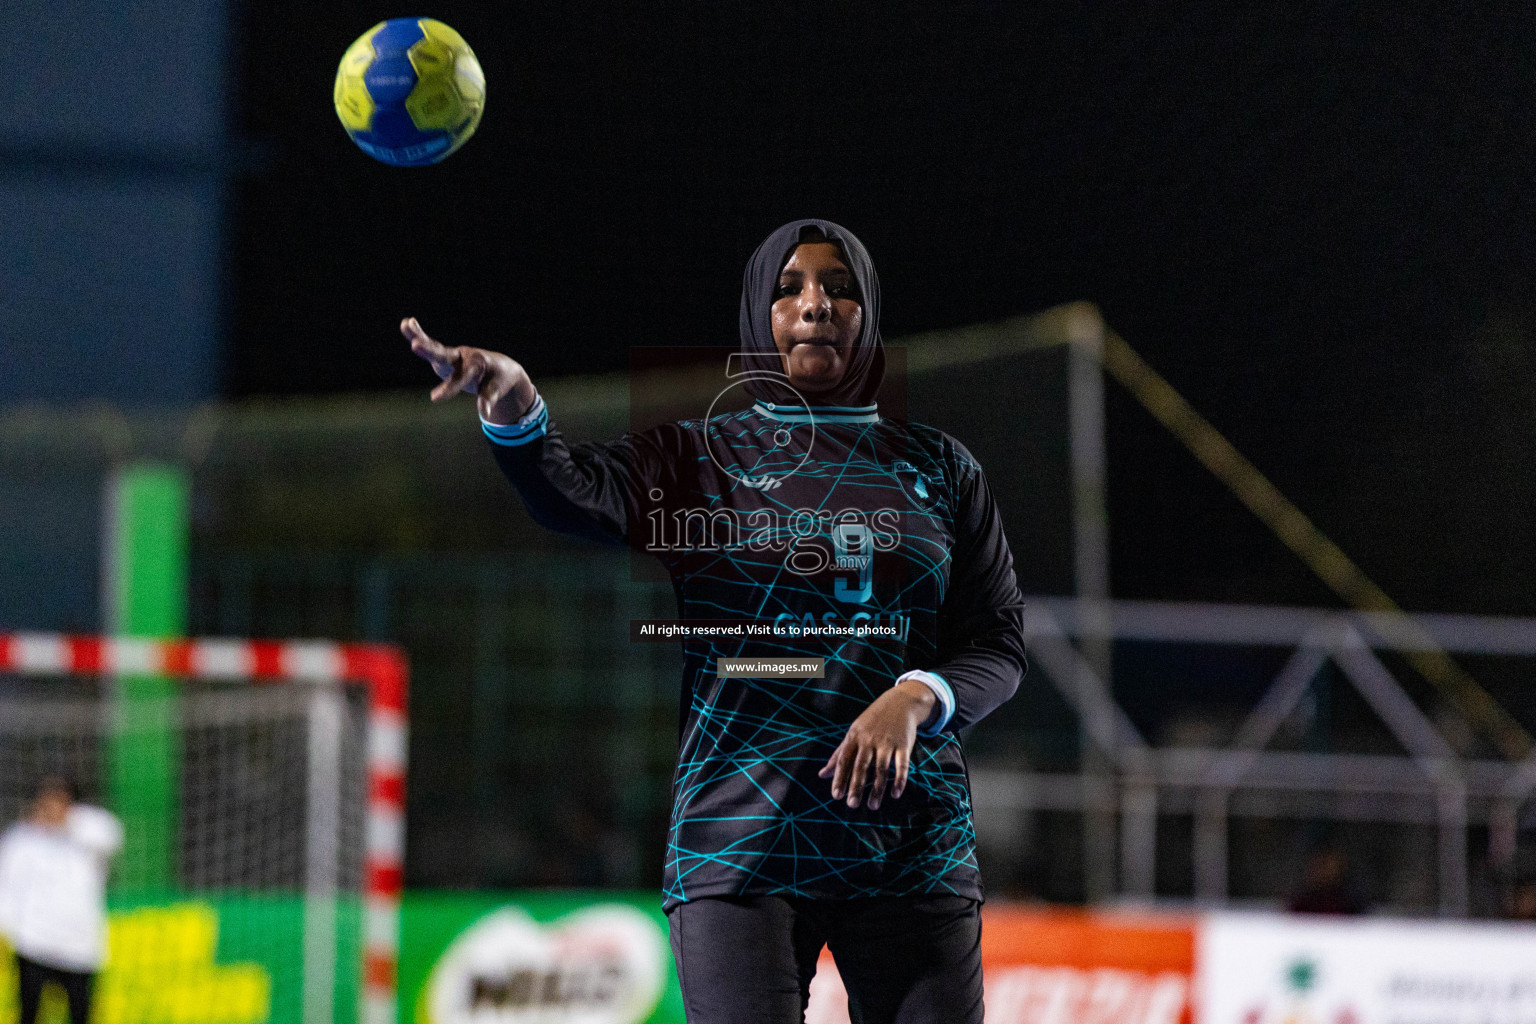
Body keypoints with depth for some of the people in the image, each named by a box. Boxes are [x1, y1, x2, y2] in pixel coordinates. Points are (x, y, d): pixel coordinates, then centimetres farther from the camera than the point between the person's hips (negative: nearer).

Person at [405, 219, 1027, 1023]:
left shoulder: (935, 467, 14)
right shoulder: (696, 456, 8)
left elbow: (999, 645, 10)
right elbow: (575, 496, -13)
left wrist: (915, 699, -12)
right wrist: (513, 403, -35)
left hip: (914, 850, 2)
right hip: (741, 834, -2)